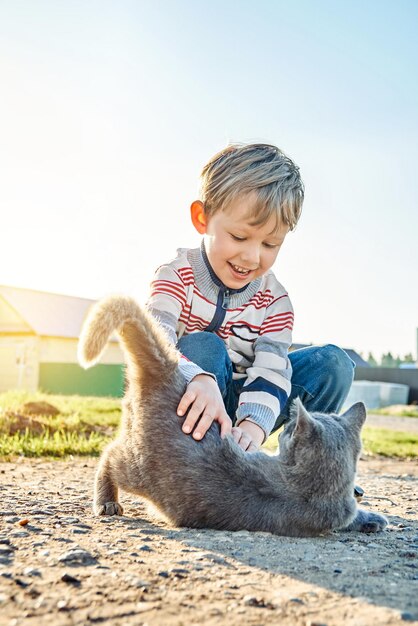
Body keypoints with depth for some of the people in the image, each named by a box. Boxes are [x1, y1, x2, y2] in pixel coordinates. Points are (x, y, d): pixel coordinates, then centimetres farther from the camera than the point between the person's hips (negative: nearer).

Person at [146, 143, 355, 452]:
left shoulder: (274, 299, -6)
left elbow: (272, 369, -17)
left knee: (333, 363, -12)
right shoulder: (177, 277, -15)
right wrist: (198, 379, -55)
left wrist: (252, 426, -38)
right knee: (203, 347, -33)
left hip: (239, 403, 3)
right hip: (189, 406, -3)